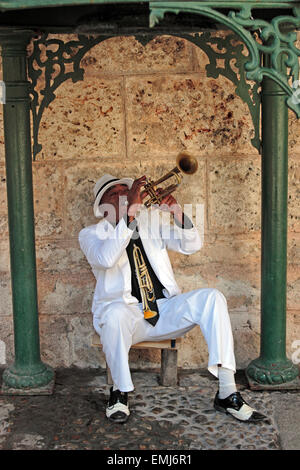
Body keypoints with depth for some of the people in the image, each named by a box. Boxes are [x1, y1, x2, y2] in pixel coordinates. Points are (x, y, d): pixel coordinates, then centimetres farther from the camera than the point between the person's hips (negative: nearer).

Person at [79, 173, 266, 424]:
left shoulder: (151, 220, 18)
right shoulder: (91, 234, 4)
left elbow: (192, 245, 7)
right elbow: (106, 259, -21)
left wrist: (177, 213, -12)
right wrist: (131, 211, -26)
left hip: (165, 311, 4)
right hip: (127, 312, -4)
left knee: (211, 297, -22)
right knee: (115, 313, -40)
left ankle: (227, 394, -23)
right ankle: (120, 392, -15)